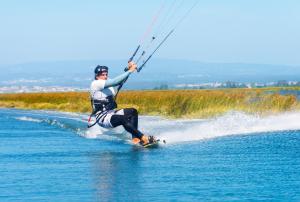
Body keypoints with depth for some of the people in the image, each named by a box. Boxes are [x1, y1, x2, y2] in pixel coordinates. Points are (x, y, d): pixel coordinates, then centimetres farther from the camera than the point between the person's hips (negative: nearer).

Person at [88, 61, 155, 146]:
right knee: (124, 119, -30)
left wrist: (128, 69, -19)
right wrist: (130, 71, -20)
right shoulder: (95, 84, -11)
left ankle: (135, 137, -17)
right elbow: (114, 82, -20)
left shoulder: (109, 84, 12)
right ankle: (143, 138, -33)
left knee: (133, 111, -8)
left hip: (111, 113, 8)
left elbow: (121, 81, -2)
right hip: (102, 117, -8)